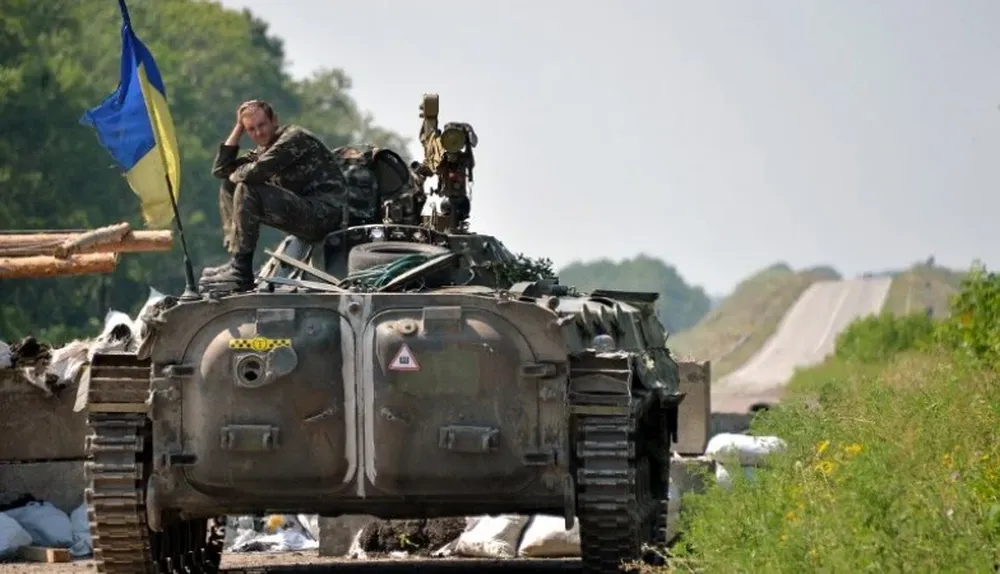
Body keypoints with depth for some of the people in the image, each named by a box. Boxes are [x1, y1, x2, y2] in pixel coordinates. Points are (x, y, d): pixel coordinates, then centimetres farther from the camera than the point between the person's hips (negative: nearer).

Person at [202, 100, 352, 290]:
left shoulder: (295, 137, -9)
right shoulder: (262, 151, 18)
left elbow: (257, 171, -23)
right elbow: (220, 170, 16)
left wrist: (235, 175, -1)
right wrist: (237, 129, 13)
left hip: (325, 213, -10)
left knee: (246, 191, -23)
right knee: (228, 189, 12)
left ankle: (241, 270, -20)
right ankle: (234, 260, 1)